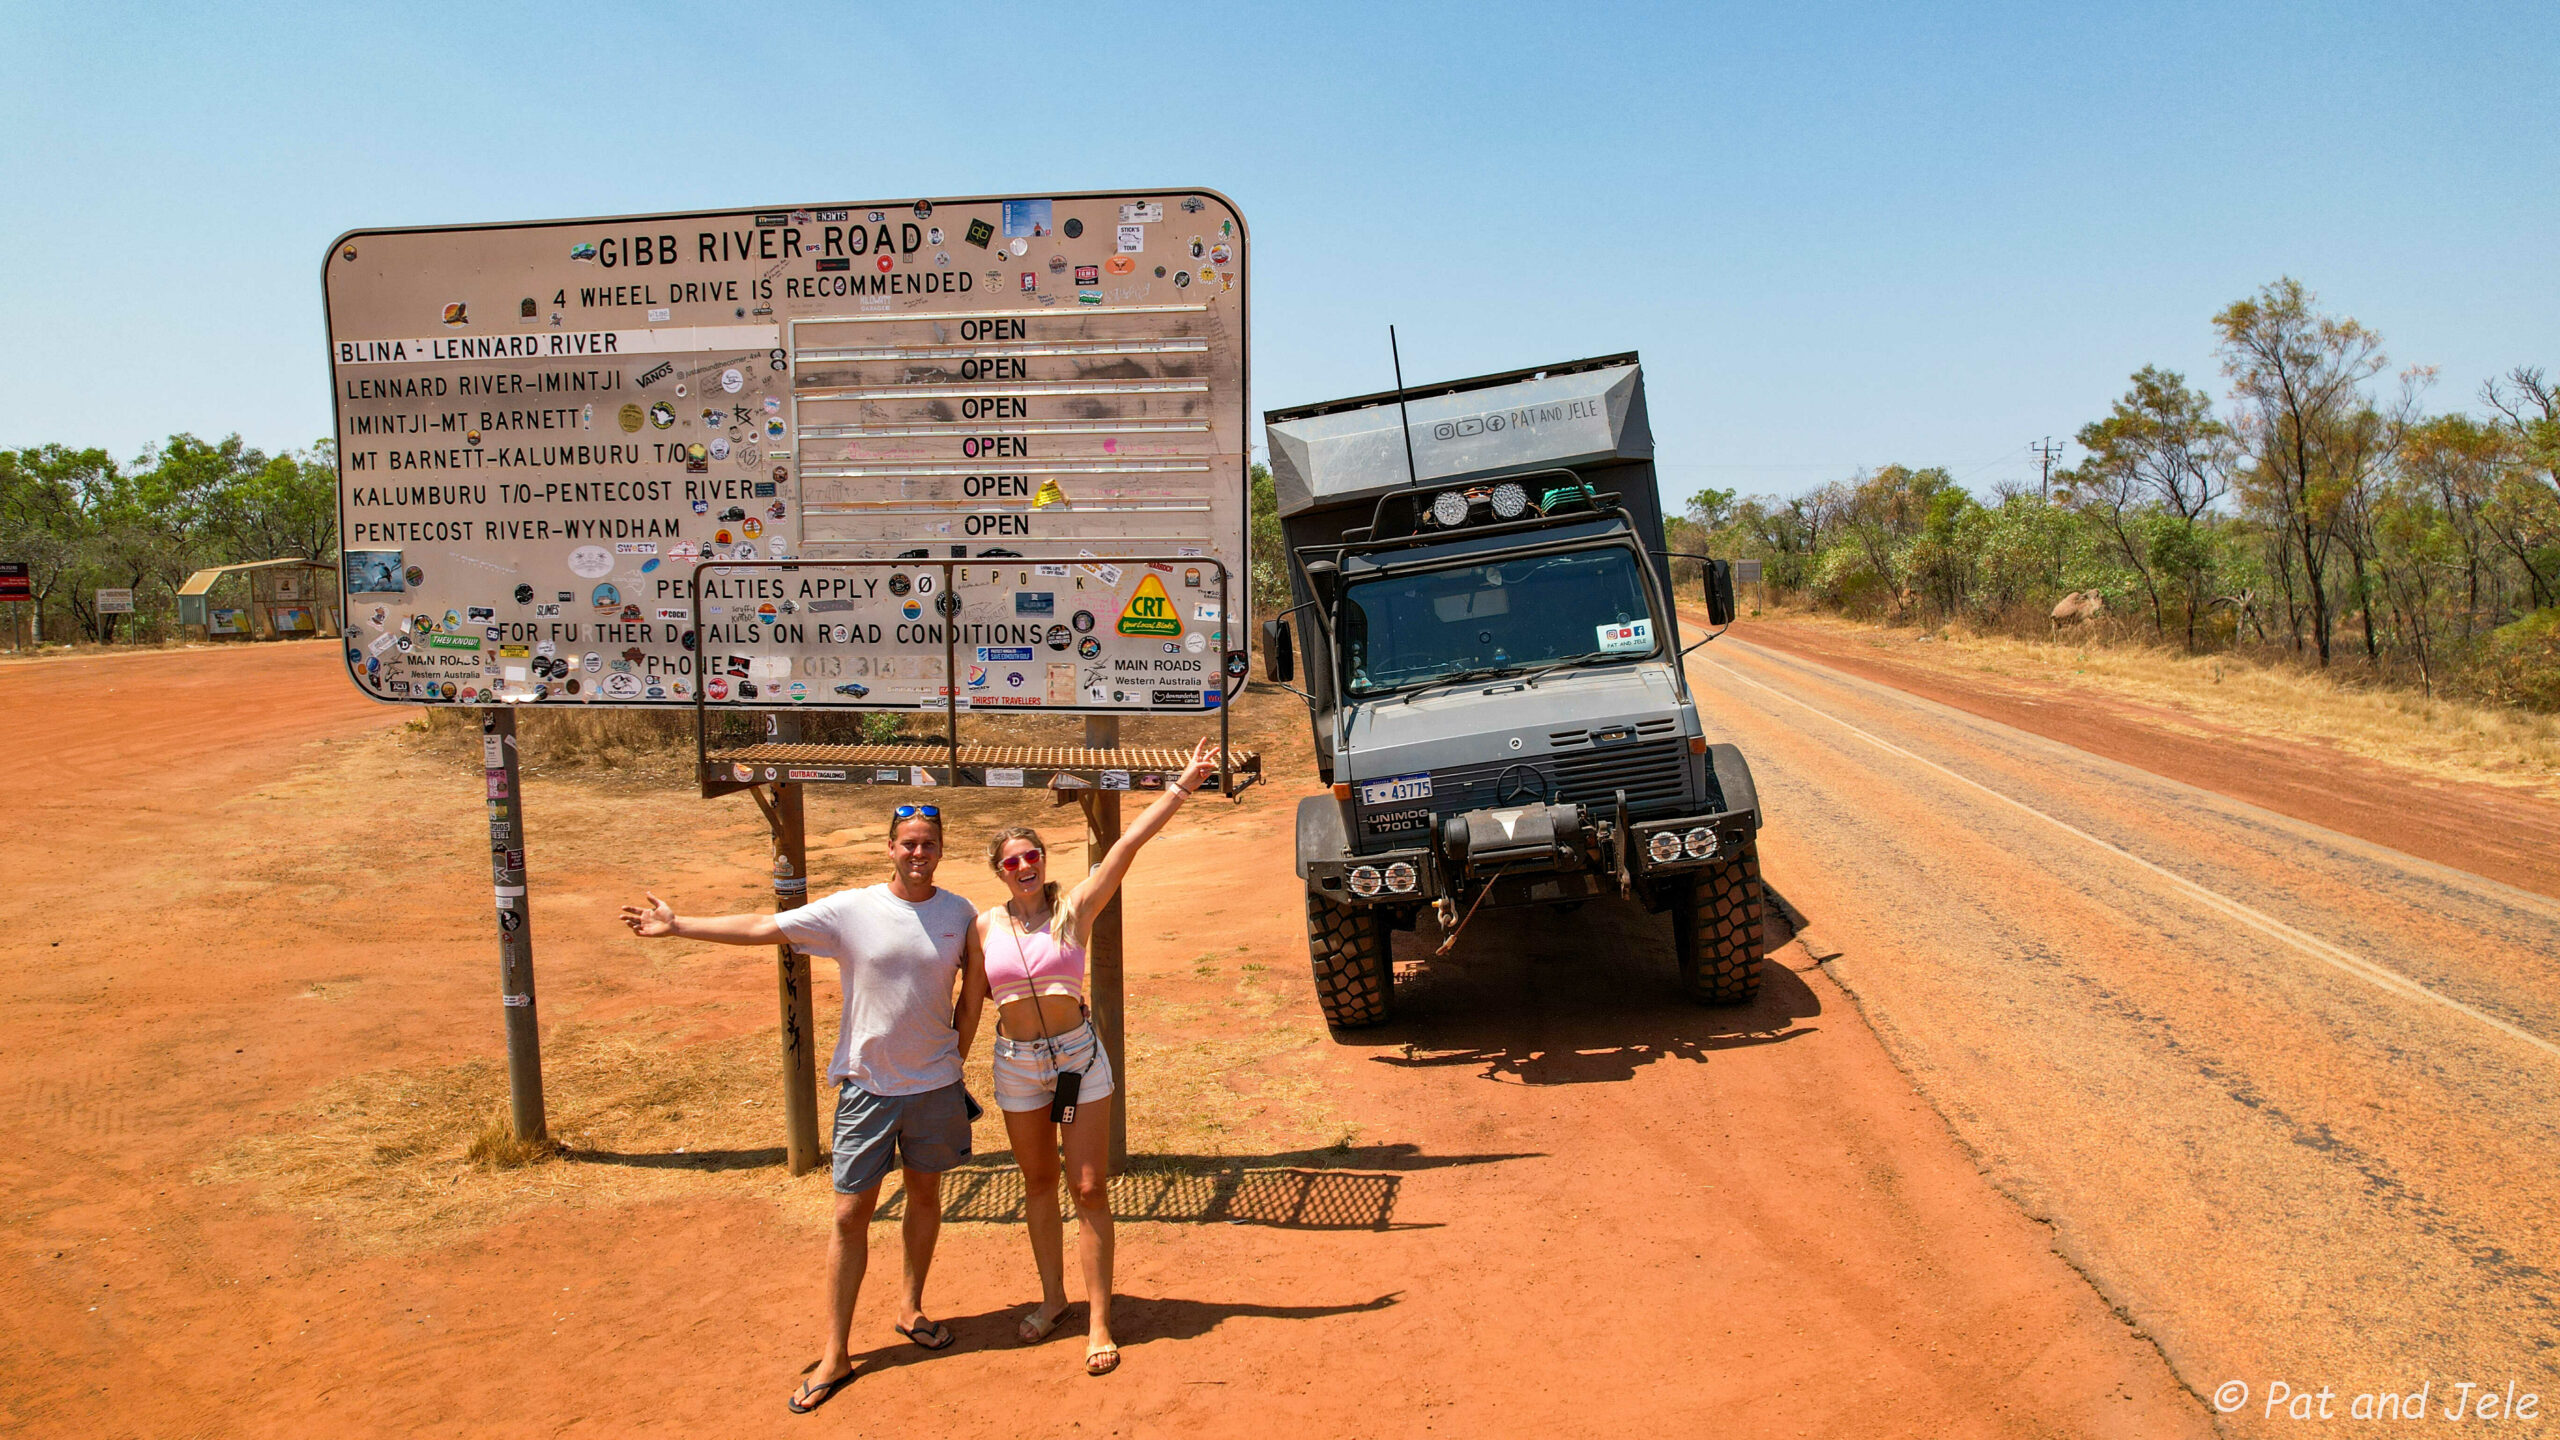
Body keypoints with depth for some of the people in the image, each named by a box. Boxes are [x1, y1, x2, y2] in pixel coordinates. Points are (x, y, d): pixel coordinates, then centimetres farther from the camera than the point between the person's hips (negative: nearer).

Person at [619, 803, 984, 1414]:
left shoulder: (960, 913, -3)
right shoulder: (851, 909, -10)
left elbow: (975, 986, 9)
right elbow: (761, 927, -7)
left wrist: (957, 1055, 5)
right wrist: (679, 925, -8)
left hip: (935, 1083, 2)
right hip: (868, 1085, -2)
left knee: (925, 1193, 16)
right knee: (851, 1213, 1)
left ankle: (911, 1308, 38)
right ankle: (835, 1355, 11)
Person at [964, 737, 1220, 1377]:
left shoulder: (1076, 906, -6)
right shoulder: (986, 926, -1)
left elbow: (1129, 844, -13)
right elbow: (971, 1000, 8)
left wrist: (1183, 785, -18)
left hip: (1078, 1057, -2)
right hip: (1016, 1065, 2)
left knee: (1089, 1186, -1)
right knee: (1039, 1184, 16)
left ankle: (1098, 1320, 7)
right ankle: (1053, 1297, 33)